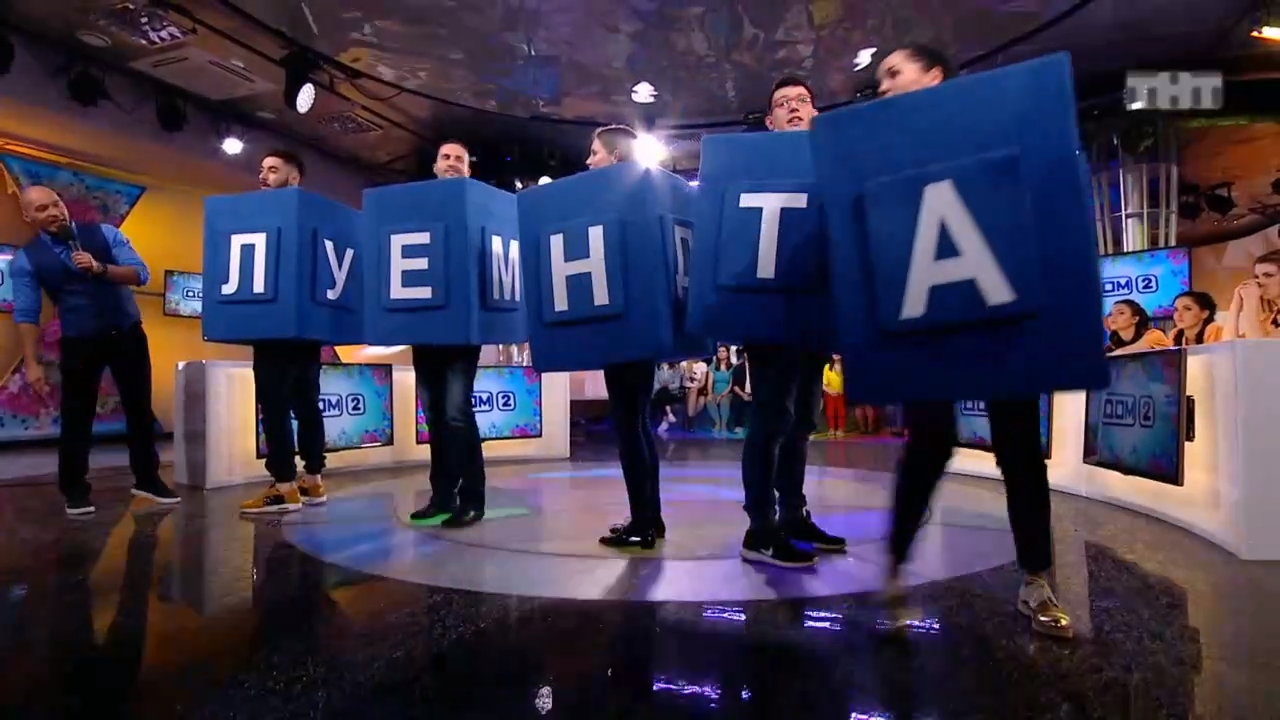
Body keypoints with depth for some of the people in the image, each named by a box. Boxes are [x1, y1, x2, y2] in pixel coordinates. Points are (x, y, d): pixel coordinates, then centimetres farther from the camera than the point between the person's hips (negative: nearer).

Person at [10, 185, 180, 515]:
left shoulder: (104, 234, -3)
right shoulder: (25, 260, -5)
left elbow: (141, 274, -9)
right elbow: (26, 314, -7)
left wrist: (100, 268, -26)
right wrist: (32, 363, -13)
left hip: (128, 334, 1)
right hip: (79, 343, -1)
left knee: (140, 409, 8)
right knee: (76, 416, 4)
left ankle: (147, 479, 22)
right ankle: (75, 491, 18)